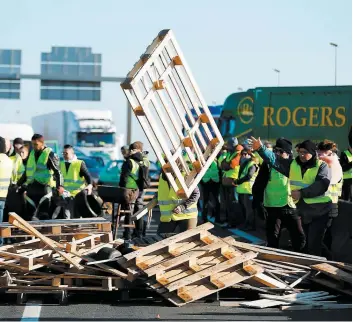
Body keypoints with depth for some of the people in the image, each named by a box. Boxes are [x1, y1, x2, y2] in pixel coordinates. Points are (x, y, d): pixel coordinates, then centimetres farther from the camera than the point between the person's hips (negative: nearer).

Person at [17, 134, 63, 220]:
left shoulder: (49, 154, -5)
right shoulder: (32, 153, 14)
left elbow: (57, 171, -11)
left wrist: (60, 185, -24)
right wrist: (19, 184, 25)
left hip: (44, 187, -6)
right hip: (31, 187, 6)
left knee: (43, 216, -8)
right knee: (30, 213, 7)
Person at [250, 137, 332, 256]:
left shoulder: (322, 166, -8)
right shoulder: (293, 165, 8)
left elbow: (322, 185, -23)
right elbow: (274, 159, 0)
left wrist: (302, 193, -28)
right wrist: (260, 148, -15)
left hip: (319, 211, -6)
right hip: (303, 210, 6)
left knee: (314, 245, -8)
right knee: (307, 243, 16)